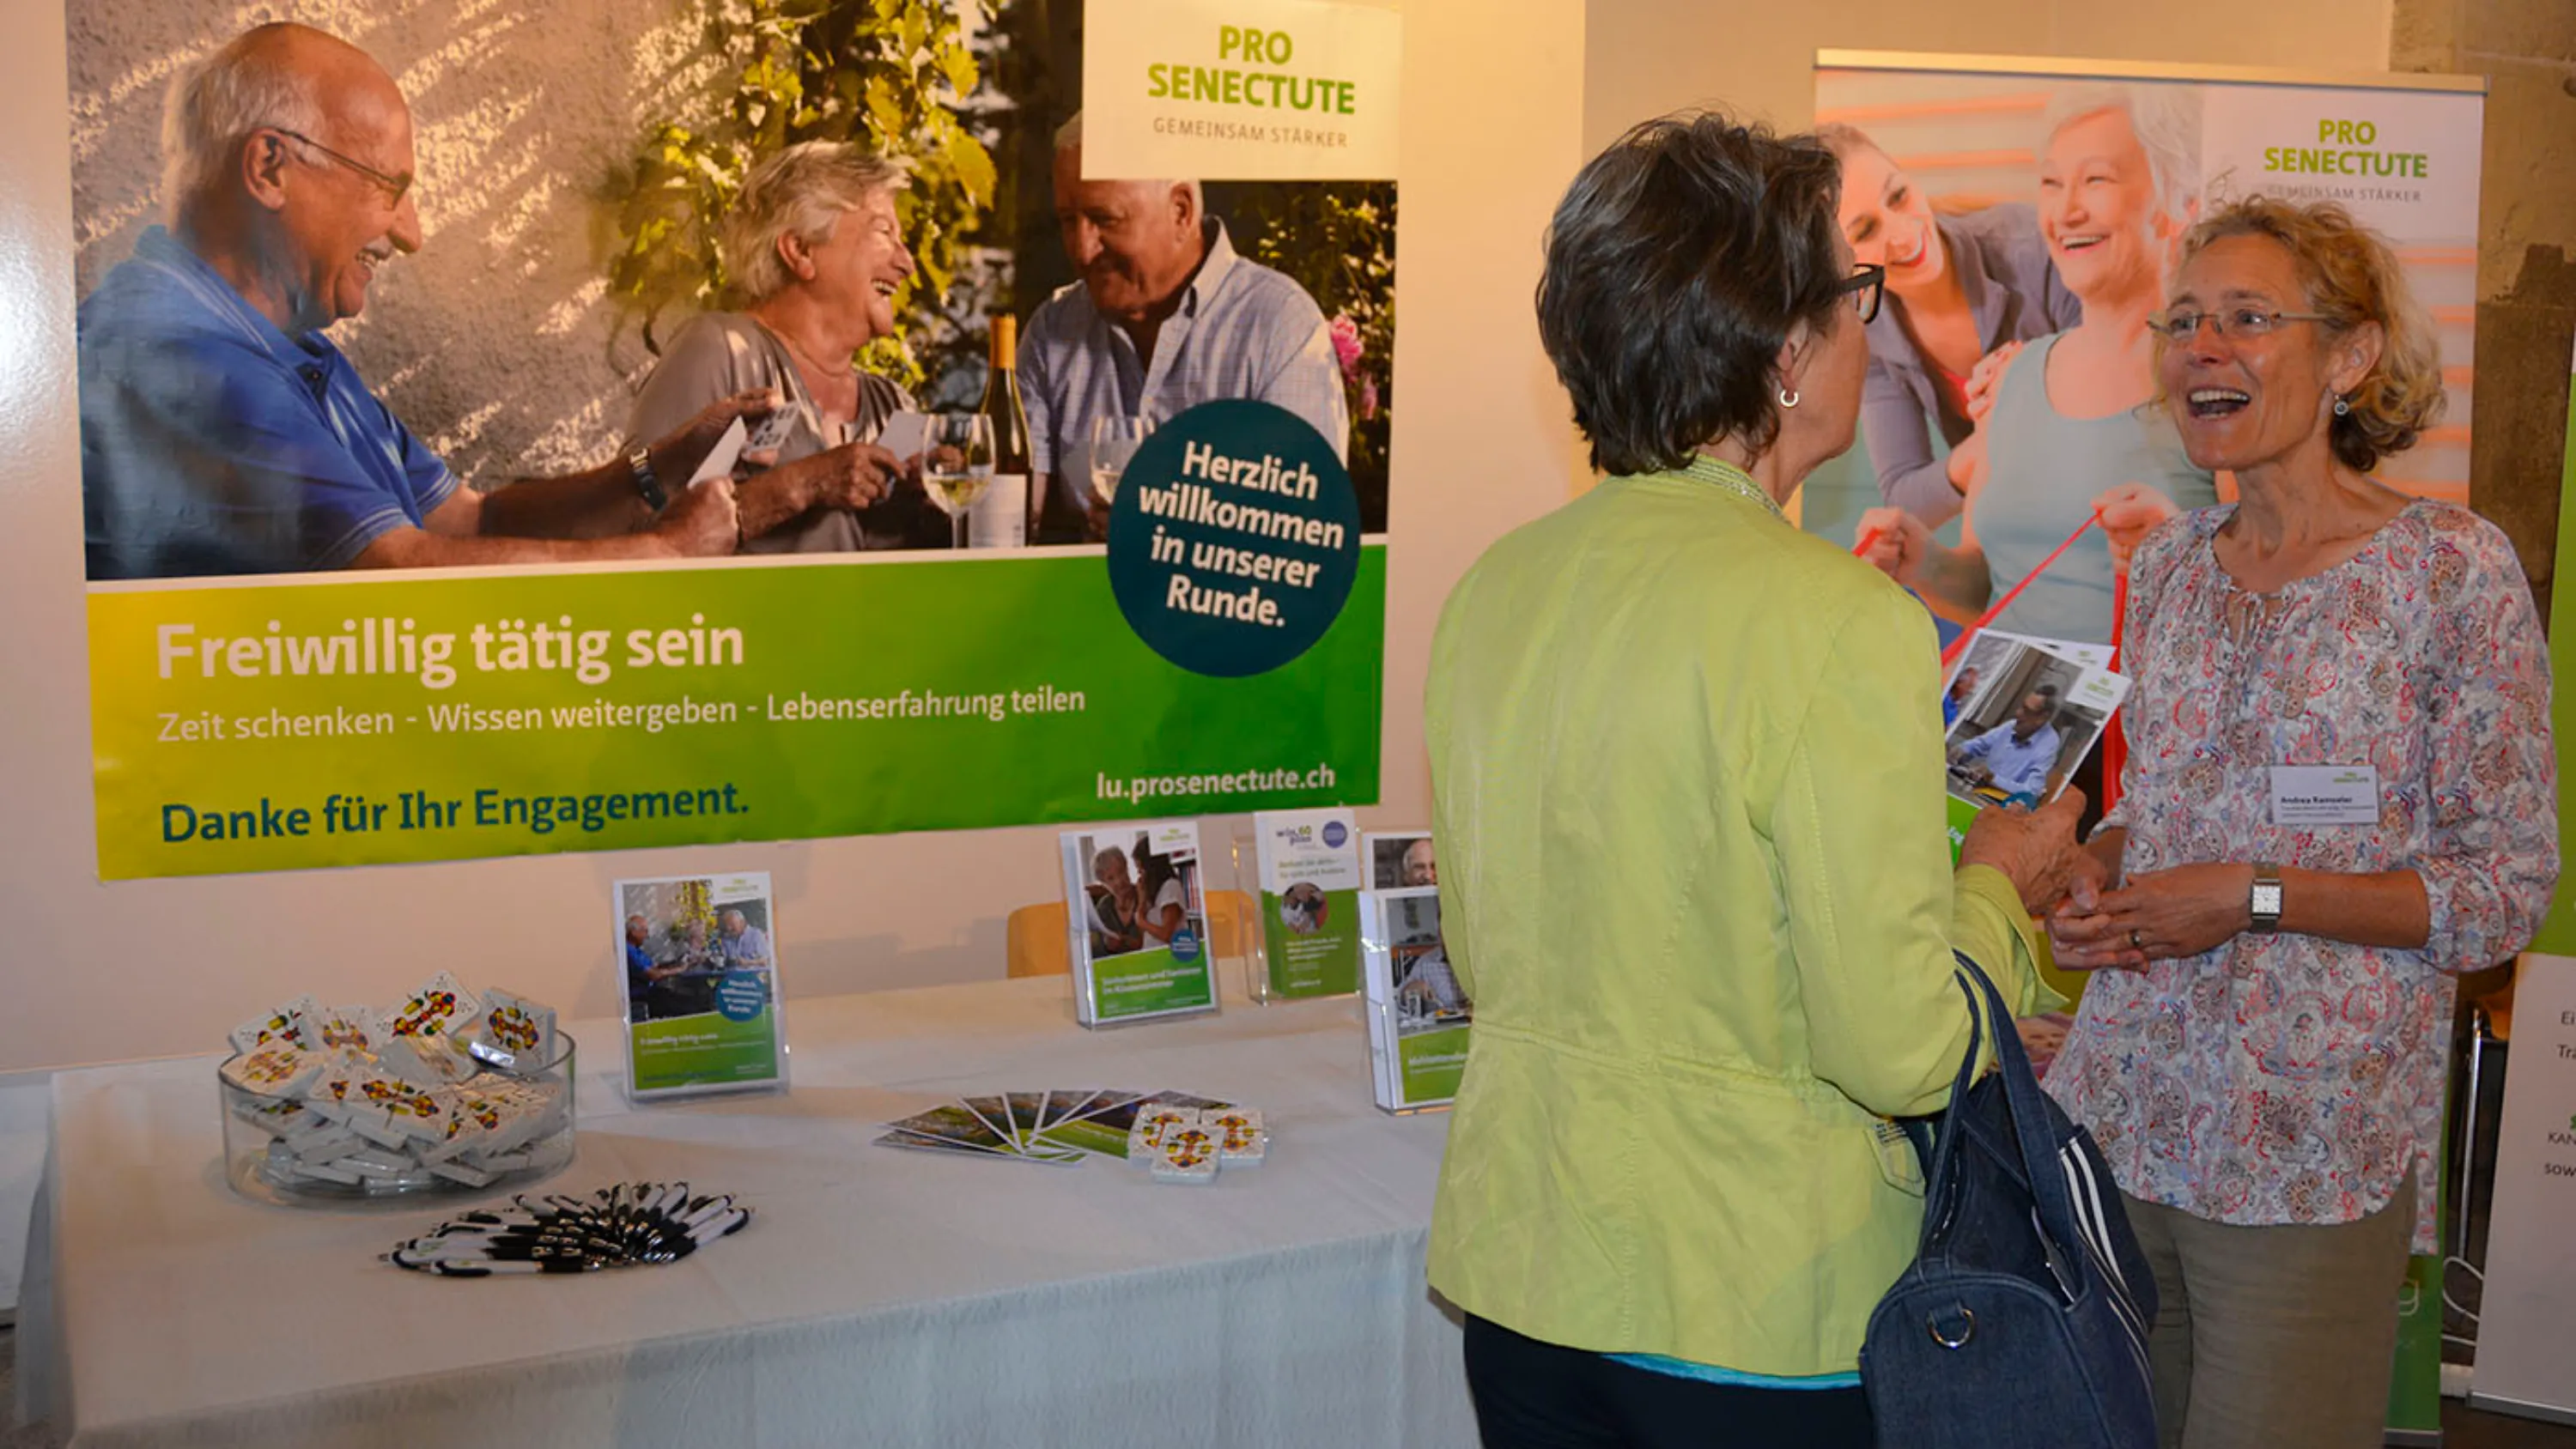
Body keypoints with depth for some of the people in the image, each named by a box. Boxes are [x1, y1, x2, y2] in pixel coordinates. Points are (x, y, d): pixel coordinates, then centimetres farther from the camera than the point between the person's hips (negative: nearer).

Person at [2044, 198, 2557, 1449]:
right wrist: (2094, 875, -1)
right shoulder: (2169, 564, 8)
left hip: (2310, 1149, -5)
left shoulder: (2455, 569, -9)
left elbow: (2508, 888, -8)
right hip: (2120, 1108, 5)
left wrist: (2256, 896, -18)